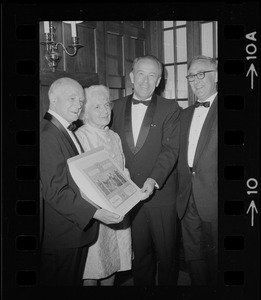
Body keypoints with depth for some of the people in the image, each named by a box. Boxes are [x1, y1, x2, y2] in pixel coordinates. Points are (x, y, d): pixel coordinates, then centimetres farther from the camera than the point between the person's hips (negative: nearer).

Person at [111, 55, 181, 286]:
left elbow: (171, 149, -12)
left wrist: (154, 179, -26)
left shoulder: (170, 108, -3)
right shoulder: (118, 107, 8)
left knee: (166, 254, 10)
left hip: (162, 195, -2)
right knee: (140, 254, 15)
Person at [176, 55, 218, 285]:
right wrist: (183, 190, 7)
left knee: (216, 257, 7)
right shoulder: (185, 115, 17)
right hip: (188, 201, 6)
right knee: (194, 257, 14)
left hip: (213, 199, -5)